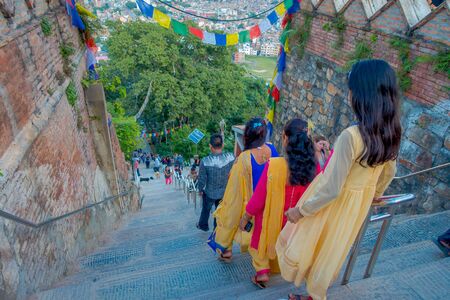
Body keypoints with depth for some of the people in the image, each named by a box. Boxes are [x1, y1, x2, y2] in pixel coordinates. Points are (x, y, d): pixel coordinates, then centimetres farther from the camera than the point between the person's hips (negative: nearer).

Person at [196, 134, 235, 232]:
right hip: (225, 192, 1)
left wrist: (200, 189, 4)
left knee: (206, 209, 28)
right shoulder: (231, 157, -23)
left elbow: (202, 179, -16)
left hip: (210, 193, -1)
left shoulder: (205, 161, -29)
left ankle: (203, 225, 52)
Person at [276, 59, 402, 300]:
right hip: (359, 203, 7)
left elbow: (331, 189, -28)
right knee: (331, 251, 26)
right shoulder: (391, 133, -9)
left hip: (335, 203, -7)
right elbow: (388, 173, 8)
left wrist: (300, 210, -14)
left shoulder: (351, 136, -34)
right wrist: (374, 195, 28)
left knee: (307, 245, 21)